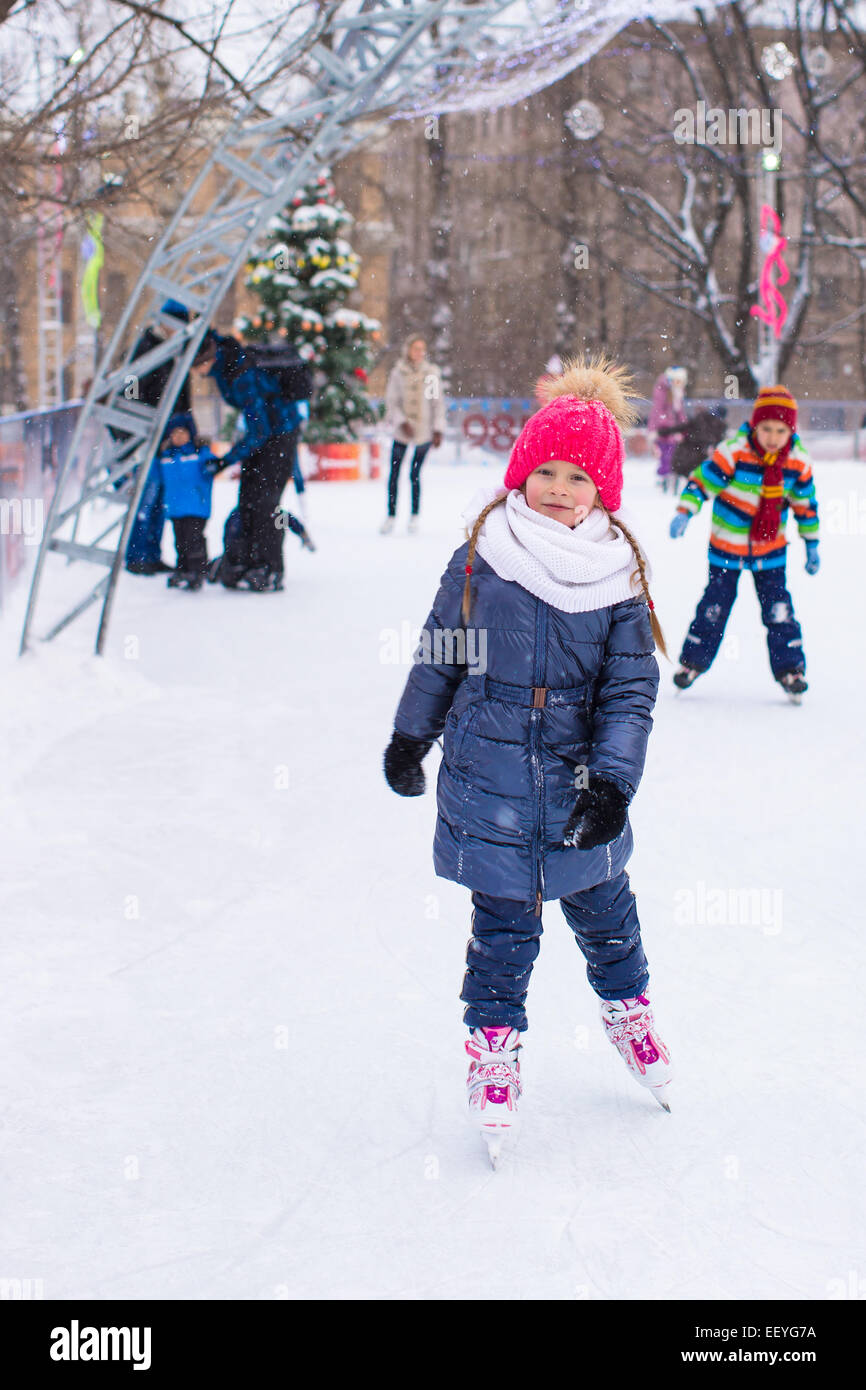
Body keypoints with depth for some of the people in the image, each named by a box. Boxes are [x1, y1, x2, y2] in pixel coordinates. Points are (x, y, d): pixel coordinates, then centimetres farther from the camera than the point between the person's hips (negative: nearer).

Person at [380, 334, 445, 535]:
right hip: (401, 431, 1)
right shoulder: (398, 372, 3)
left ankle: (415, 516, 10)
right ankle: (391, 515, 9)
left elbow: (438, 403, 5)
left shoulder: (432, 373, 3)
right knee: (394, 472, 0)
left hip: (424, 431, -1)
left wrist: (438, 429, -1)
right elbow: (391, 400, 2)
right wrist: (402, 422, -12)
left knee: (415, 473, -1)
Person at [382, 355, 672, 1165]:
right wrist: (409, 737, 11)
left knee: (602, 910, 18)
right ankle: (494, 1042, 22)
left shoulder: (618, 580, -4)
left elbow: (631, 690, -4)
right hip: (488, 785, -1)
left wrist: (614, 780, -14)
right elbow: (437, 655, 7)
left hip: (579, 786, 1)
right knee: (503, 924, 4)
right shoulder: (479, 561, -5)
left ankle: (628, 1009, 43)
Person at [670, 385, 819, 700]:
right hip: (726, 545, -2)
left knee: (778, 607, -1)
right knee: (716, 603, 5)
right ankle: (693, 659, 23)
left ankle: (790, 668, 12)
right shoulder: (734, 453, -20)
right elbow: (702, 479, -16)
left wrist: (812, 545, 12)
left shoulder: (798, 463, -7)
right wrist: (684, 512, -29)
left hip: (771, 549, 2)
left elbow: (806, 504, 7)